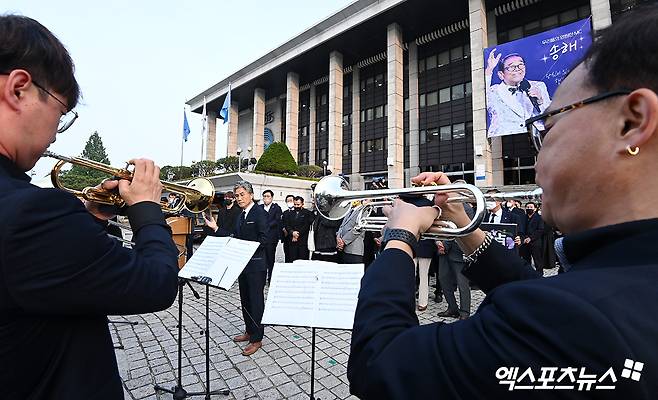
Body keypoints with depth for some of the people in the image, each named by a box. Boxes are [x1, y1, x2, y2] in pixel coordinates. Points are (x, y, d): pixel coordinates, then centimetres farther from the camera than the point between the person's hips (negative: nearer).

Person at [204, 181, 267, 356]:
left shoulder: (260, 213, -13)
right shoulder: (241, 215, 13)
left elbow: (264, 239, -20)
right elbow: (234, 237, 12)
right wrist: (215, 228, 7)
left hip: (256, 264, -9)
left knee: (256, 301, 1)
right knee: (245, 300, 18)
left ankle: (256, 339, 15)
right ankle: (249, 331, 35)